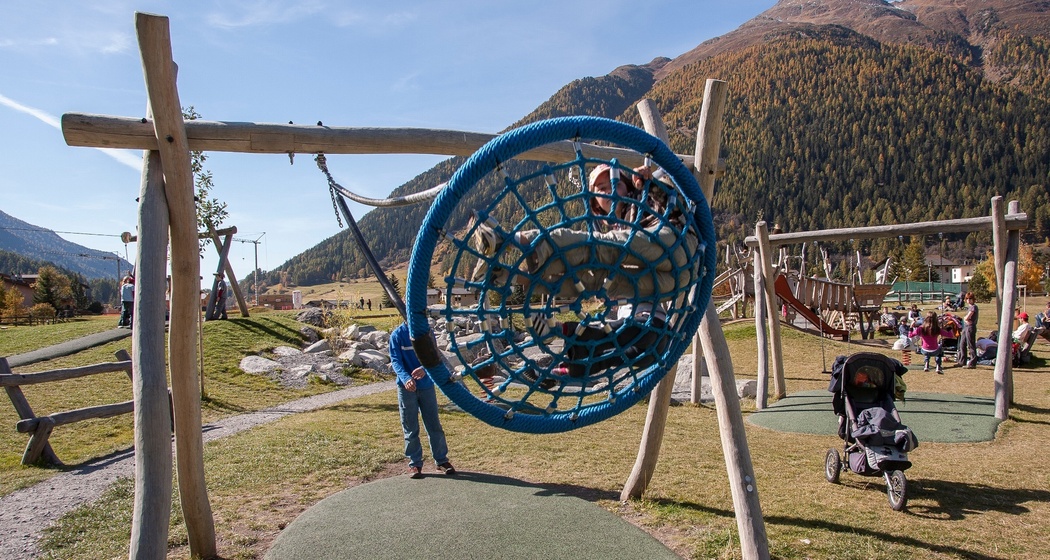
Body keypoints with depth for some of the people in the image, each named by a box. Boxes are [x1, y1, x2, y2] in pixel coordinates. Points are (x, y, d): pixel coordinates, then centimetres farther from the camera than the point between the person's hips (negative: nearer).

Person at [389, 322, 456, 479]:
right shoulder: (397, 335, -5)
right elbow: (395, 360, -12)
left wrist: (425, 369, -29)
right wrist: (405, 378, -31)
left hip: (427, 385, 2)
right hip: (406, 387, -2)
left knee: (434, 424, 7)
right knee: (410, 428, 6)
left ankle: (442, 460, 19)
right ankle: (414, 463, 16)